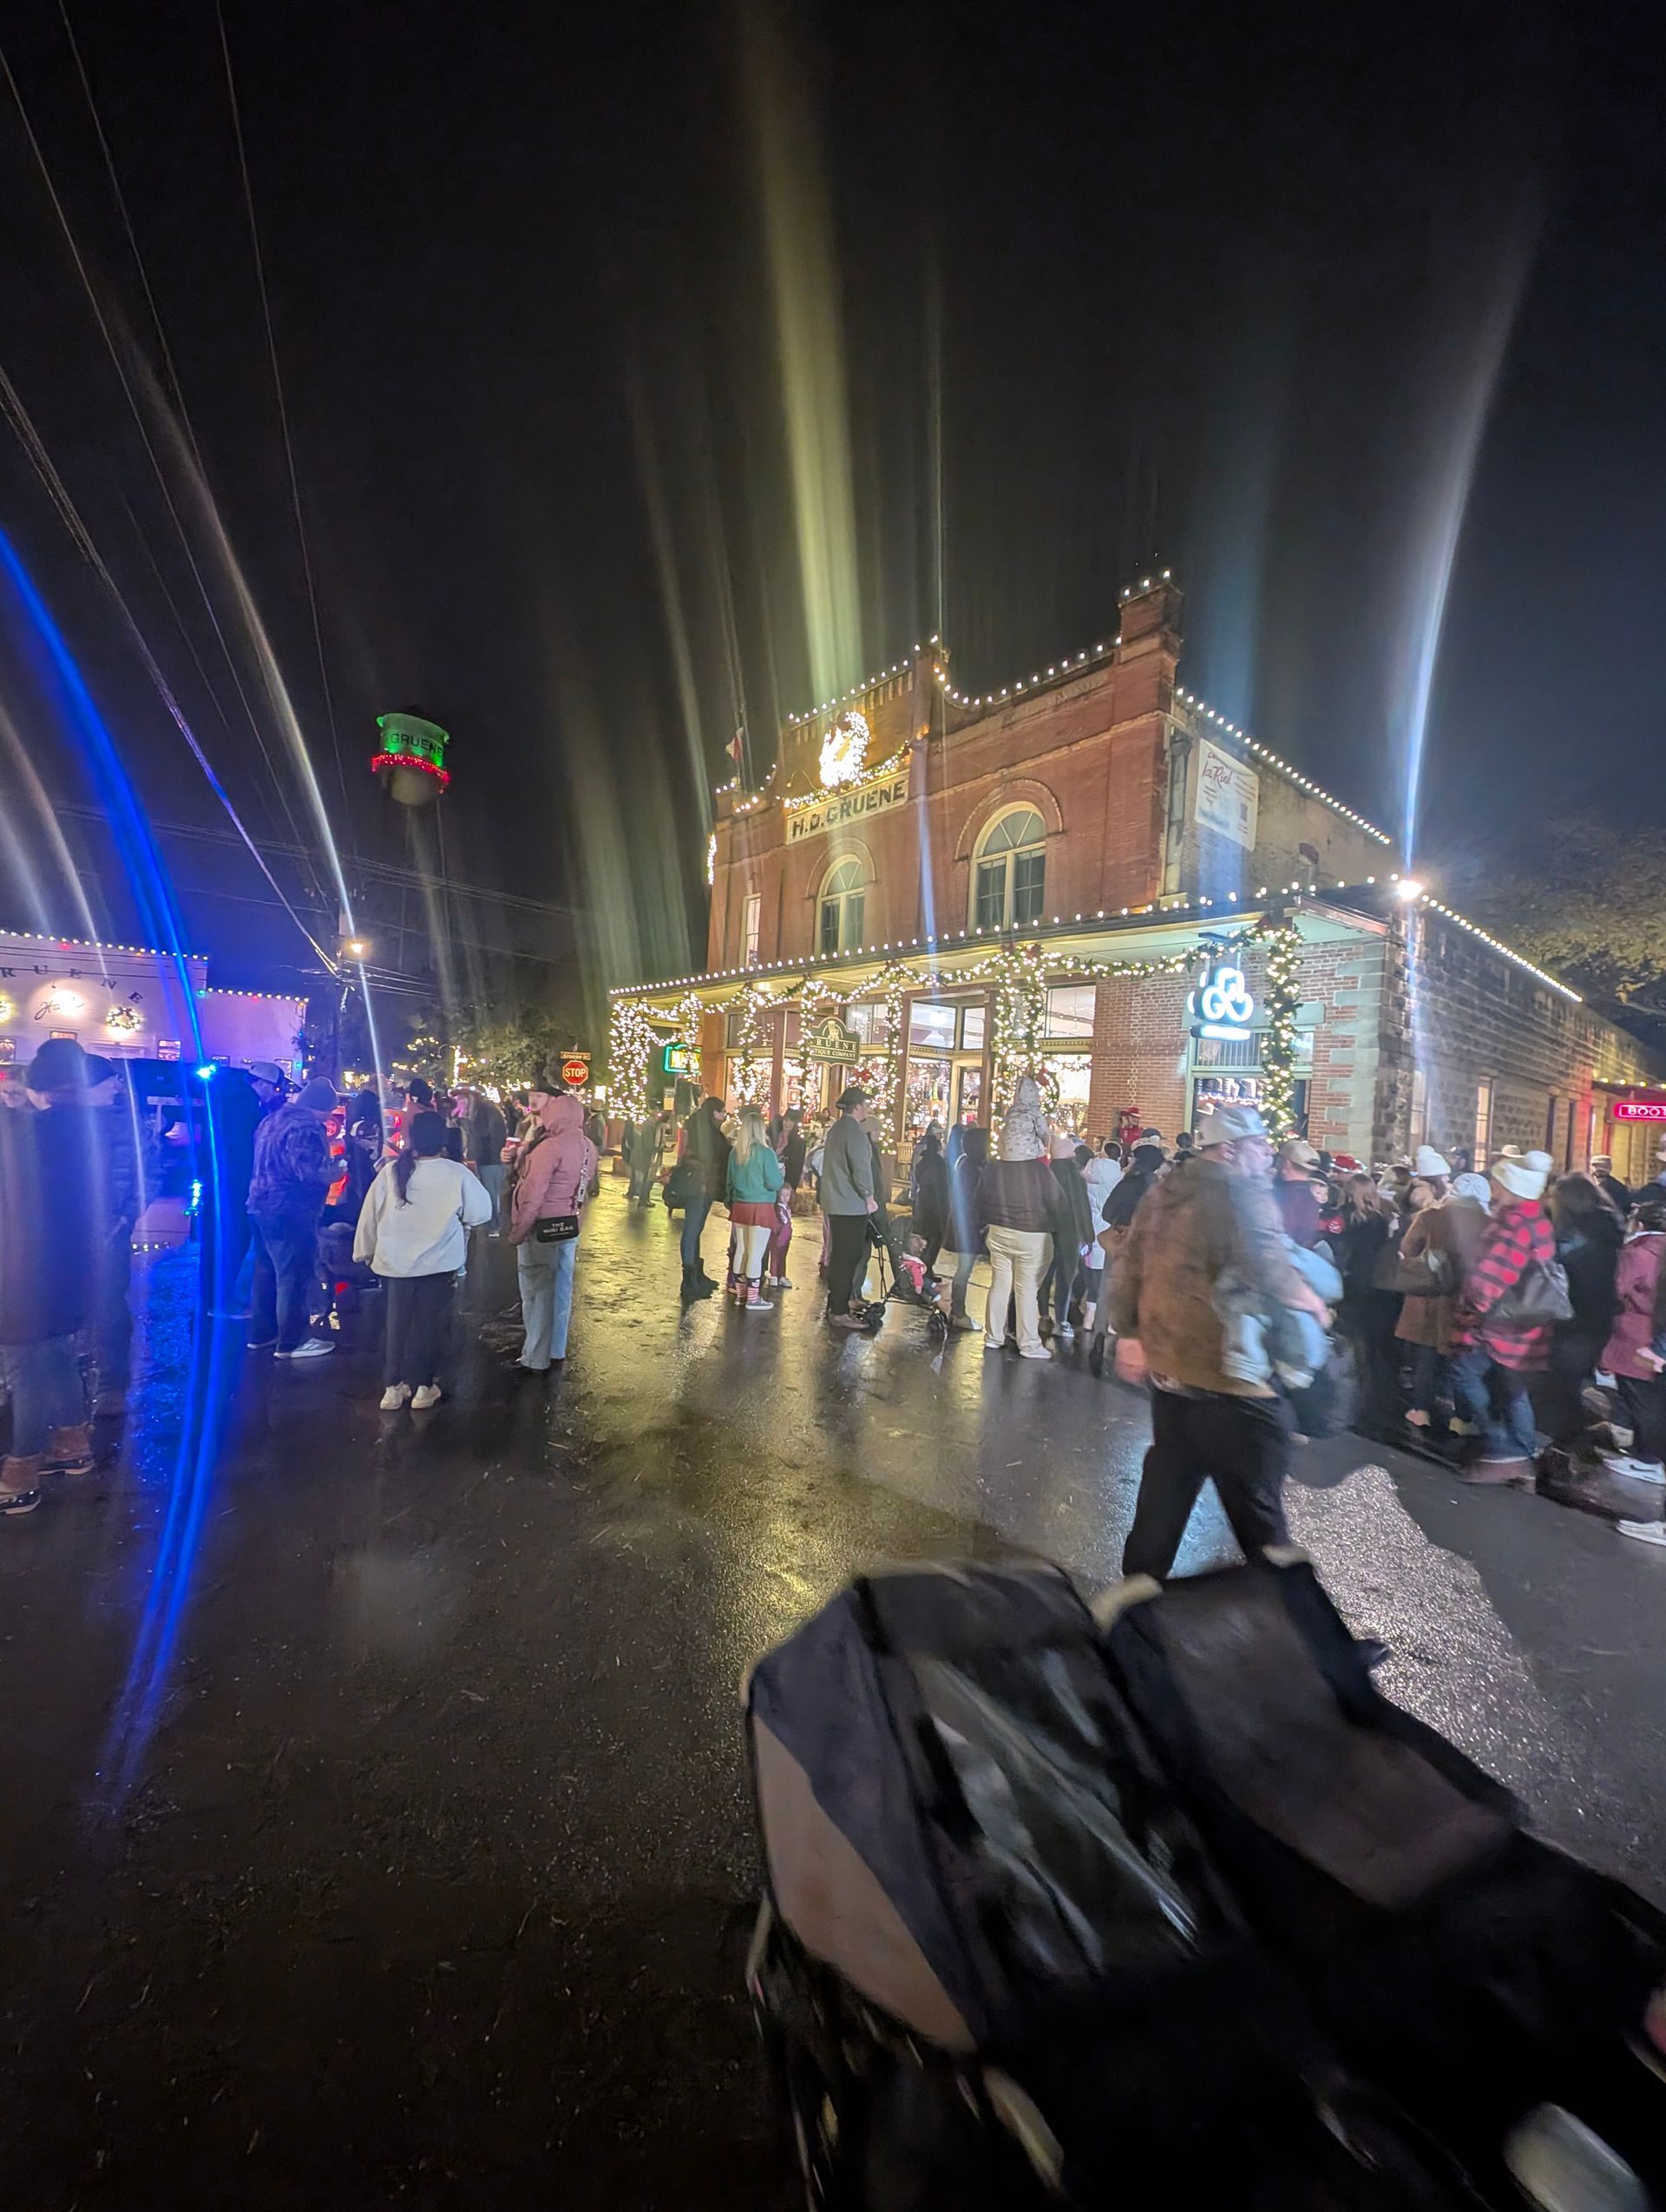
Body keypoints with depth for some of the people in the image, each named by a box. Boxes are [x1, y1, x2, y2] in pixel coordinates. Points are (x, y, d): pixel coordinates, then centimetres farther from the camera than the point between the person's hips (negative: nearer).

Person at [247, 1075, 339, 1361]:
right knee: (295, 1276, -1)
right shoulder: (304, 1128, -19)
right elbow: (309, 1172, -26)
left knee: (267, 1271, 19)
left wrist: (324, 1159, 22)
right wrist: (335, 1170, -8)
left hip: (264, 1206, 10)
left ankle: (261, 1333, 29)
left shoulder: (274, 1119, 13)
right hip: (289, 1212, -10)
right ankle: (292, 1342, 7)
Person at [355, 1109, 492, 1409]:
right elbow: (481, 1213, -5)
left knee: (397, 1323, 18)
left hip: (395, 1262, 3)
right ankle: (423, 1387, 20)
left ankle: (394, 1386, 25)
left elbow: (370, 1214, 2)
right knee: (429, 1324, 12)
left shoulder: (391, 1171, -6)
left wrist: (366, 1251, 16)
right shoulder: (457, 1174, -14)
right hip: (438, 1264, -2)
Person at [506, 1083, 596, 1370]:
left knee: (537, 1292, 3)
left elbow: (533, 1194, -19)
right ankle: (557, 1350, 27)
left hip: (543, 1227, -7)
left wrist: (518, 1230, -14)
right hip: (571, 1226, 7)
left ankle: (537, 1359, 12)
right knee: (561, 1287, 15)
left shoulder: (550, 1145, -19)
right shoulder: (587, 1147, 5)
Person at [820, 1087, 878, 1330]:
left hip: (835, 1203, 10)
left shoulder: (836, 1129, 14)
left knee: (840, 1257, 16)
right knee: (848, 1259, -3)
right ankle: (839, 1312, 2)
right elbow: (861, 1168, -21)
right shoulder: (854, 1131, -15)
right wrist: (869, 1197, -9)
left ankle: (836, 1305, 24)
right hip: (852, 1205, -10)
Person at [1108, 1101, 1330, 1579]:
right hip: (1229, 1378, -8)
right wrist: (1314, 1303, -8)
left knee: (1166, 1491, 21)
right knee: (1256, 1508, 9)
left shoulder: (1160, 1192, 9)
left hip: (1168, 1368, 8)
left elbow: (1126, 1271, 12)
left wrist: (1128, 1335, 20)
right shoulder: (1243, 1191, -14)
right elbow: (1268, 1271, -28)